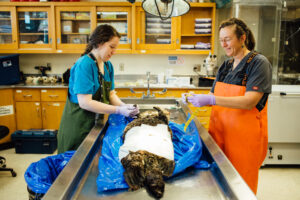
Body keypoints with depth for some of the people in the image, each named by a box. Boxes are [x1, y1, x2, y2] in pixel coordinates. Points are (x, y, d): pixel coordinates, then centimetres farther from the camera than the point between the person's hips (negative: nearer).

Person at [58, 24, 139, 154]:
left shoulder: (108, 65, 4)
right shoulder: (84, 64, -21)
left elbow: (110, 93, 7)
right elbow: (85, 102, -26)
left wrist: (124, 106, -13)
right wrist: (119, 110, -27)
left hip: (95, 123, 7)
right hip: (78, 126, -7)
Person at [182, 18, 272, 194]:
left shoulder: (259, 63, -9)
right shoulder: (226, 66, 11)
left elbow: (249, 102, -21)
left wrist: (211, 99, -29)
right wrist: (194, 98, -4)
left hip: (244, 136, -5)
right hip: (220, 131, 6)